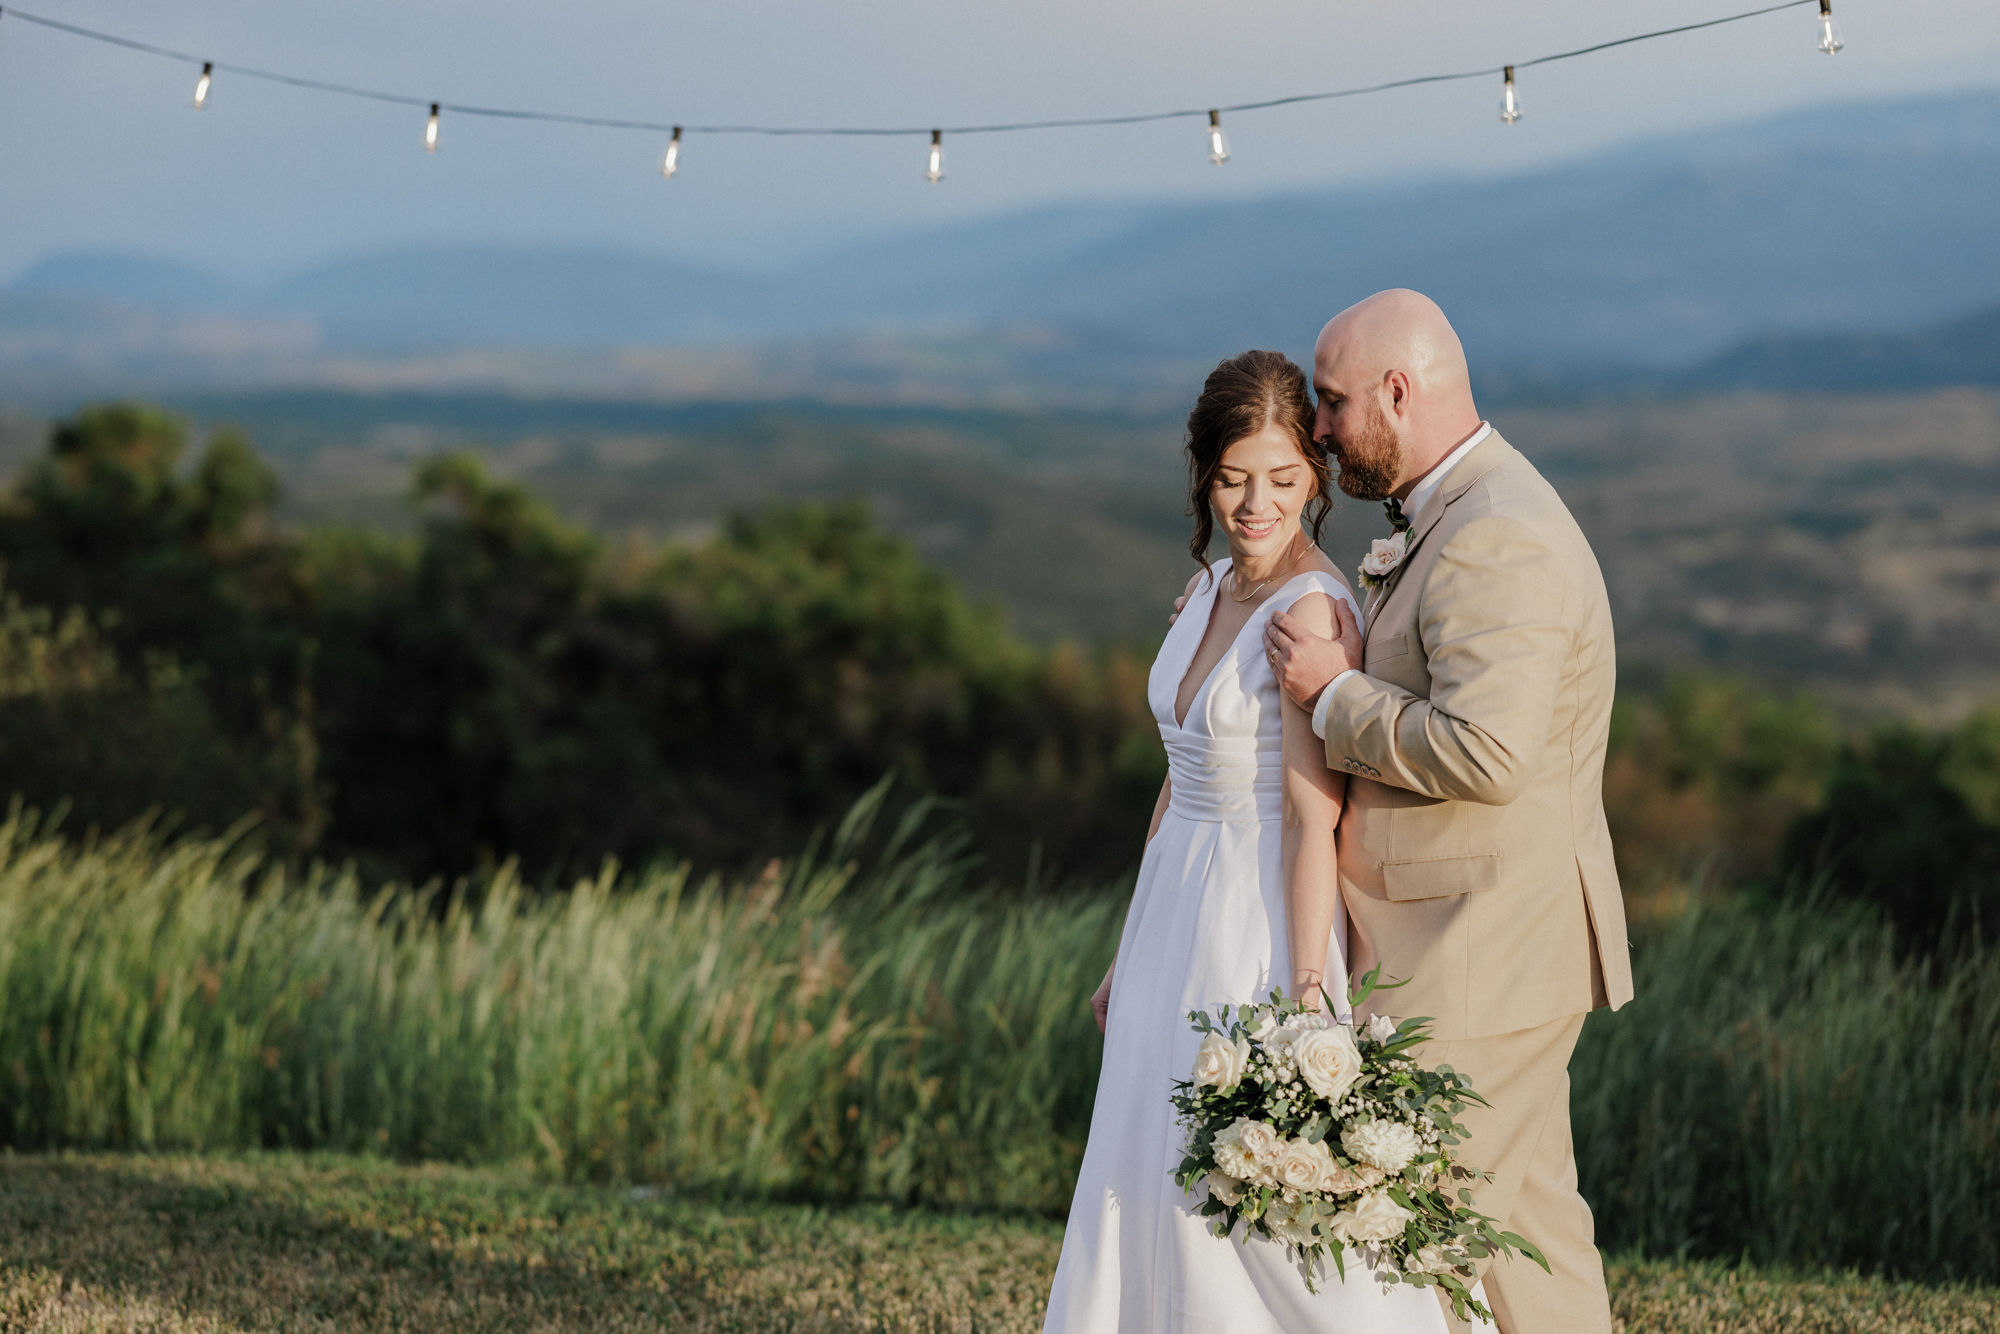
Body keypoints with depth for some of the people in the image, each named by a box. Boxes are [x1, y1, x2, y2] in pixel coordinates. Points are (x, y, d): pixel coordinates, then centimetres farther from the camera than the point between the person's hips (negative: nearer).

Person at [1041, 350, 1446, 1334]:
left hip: (1269, 921, -9)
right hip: (1183, 918, 9)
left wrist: (1305, 997, -22)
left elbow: (1315, 820, -20)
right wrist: (1132, 951, 18)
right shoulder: (1211, 591, 9)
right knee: (1151, 1174, 11)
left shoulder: (1313, 610, -17)